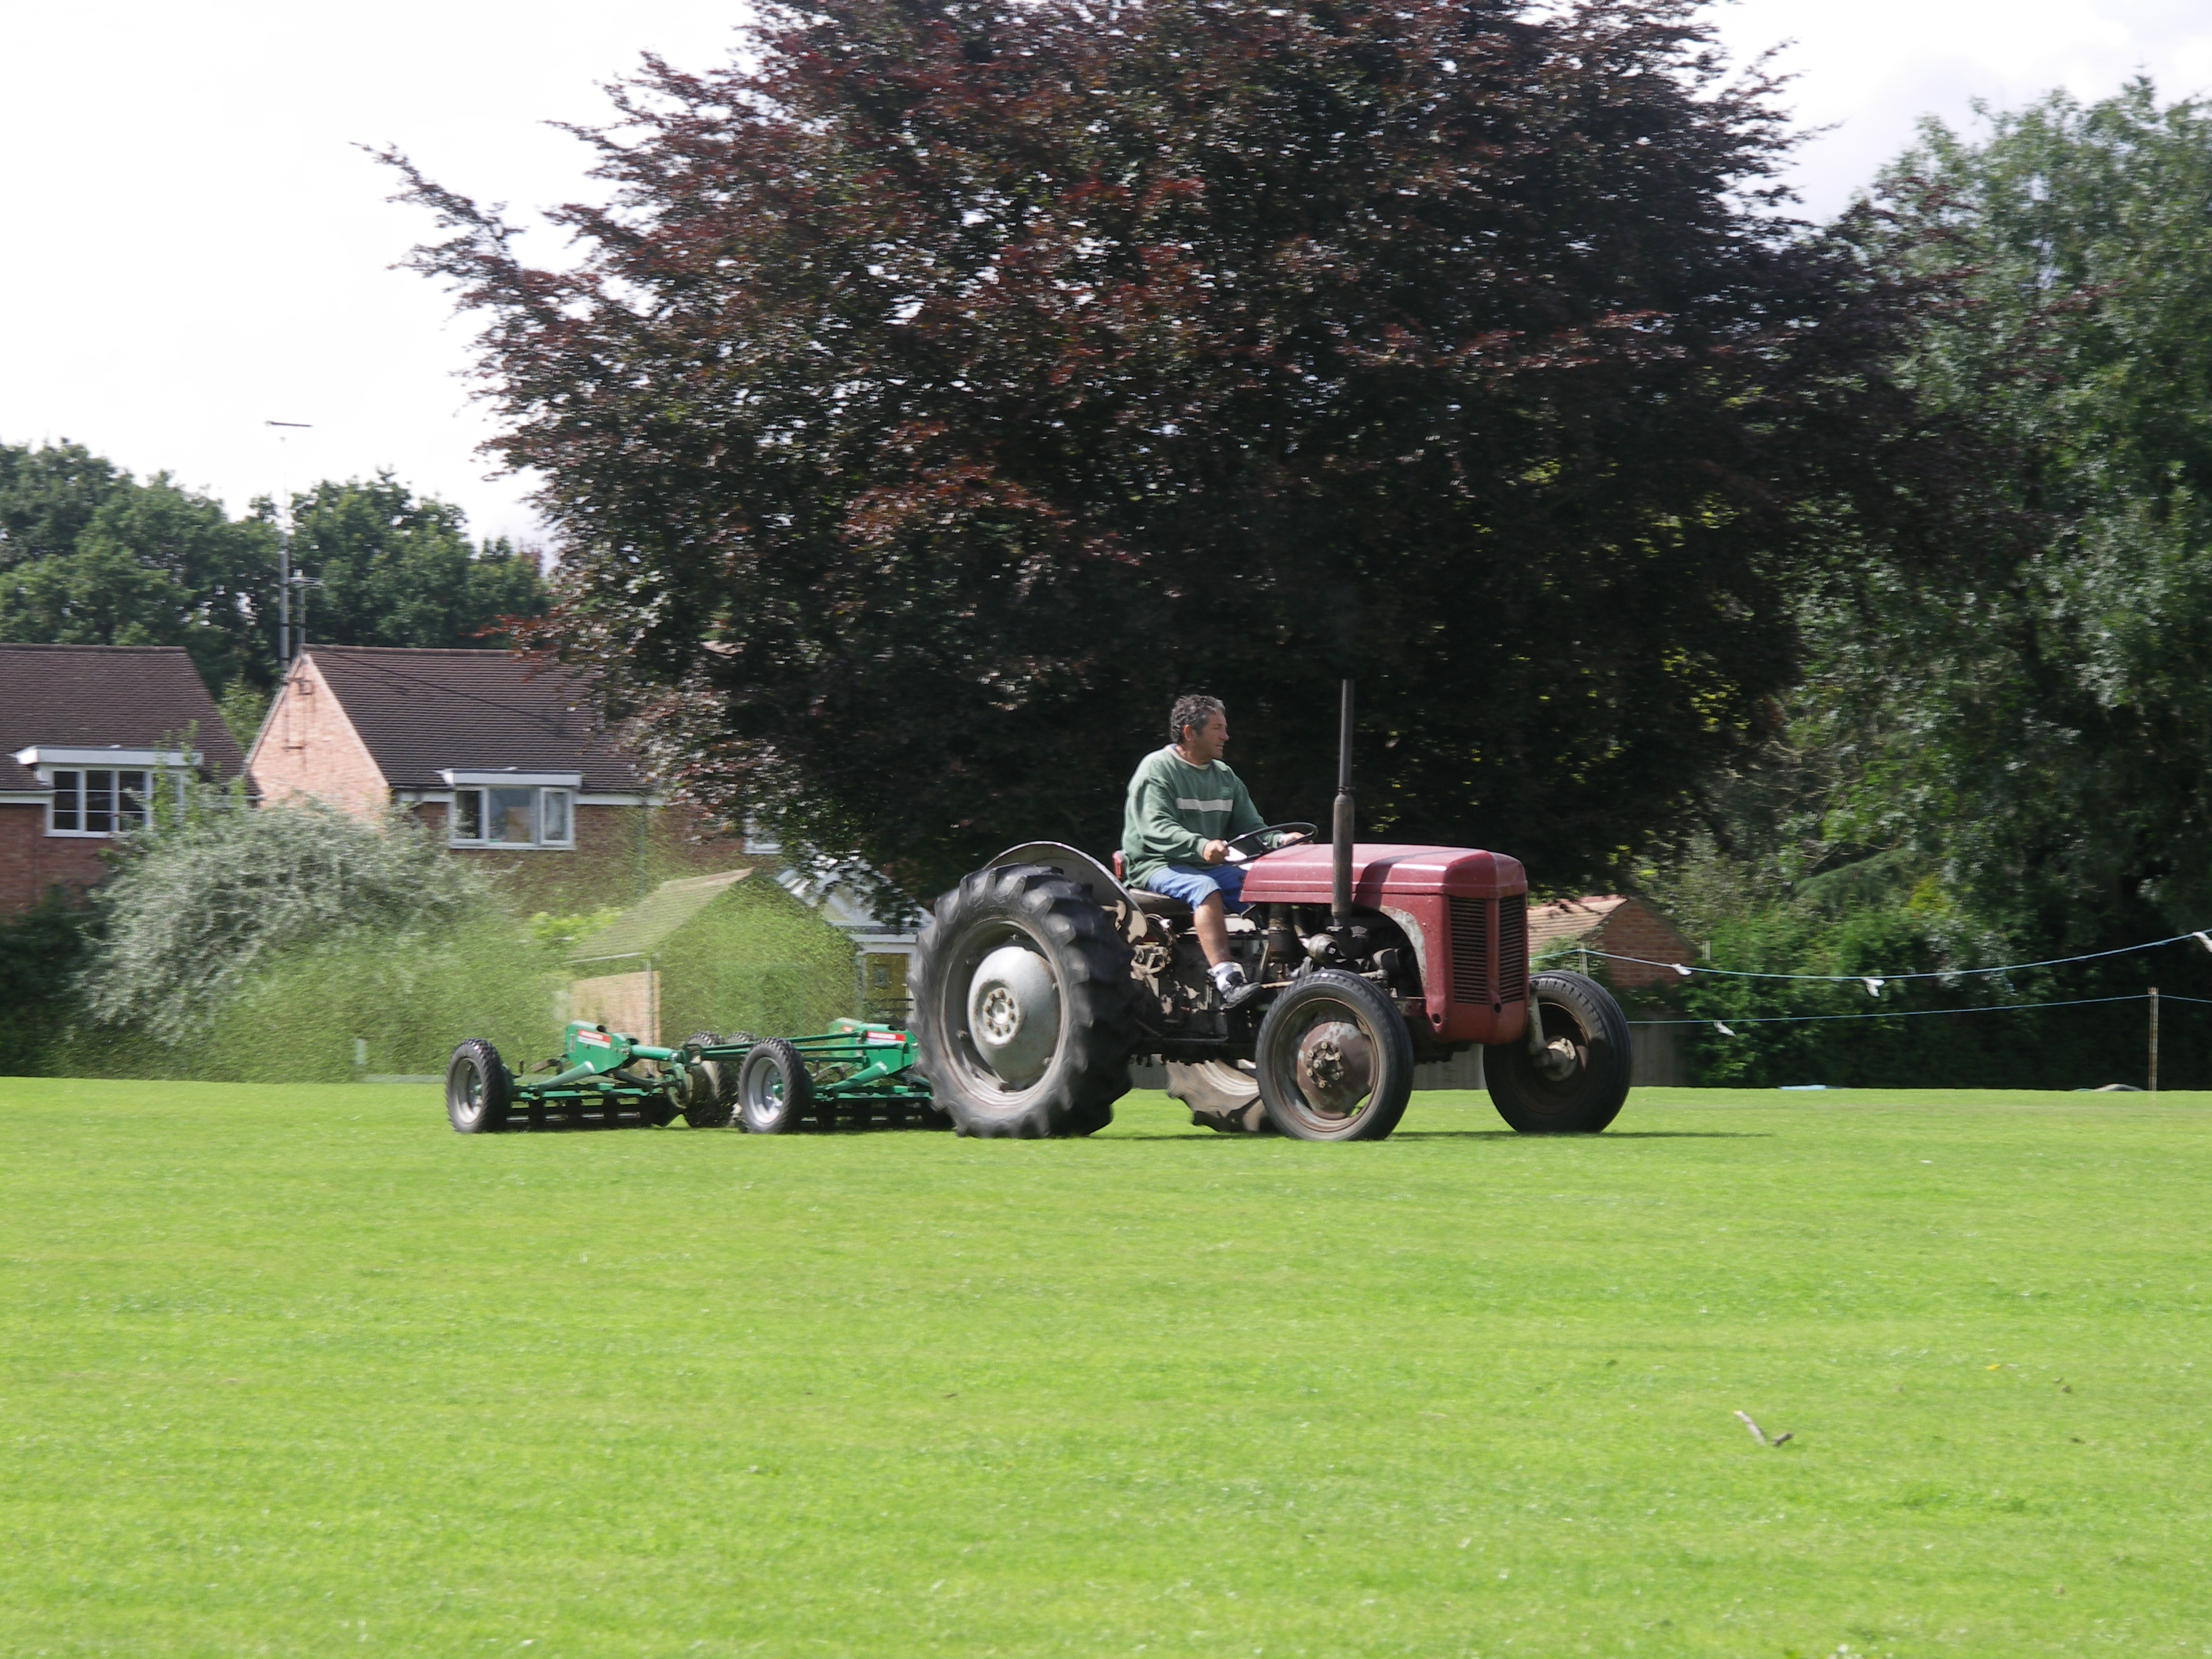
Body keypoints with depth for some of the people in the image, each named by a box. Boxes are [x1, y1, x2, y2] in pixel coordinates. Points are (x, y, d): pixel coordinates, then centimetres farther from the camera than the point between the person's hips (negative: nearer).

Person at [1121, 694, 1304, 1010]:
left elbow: (1251, 827, 12)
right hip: (1157, 865, -7)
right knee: (1206, 889, -37)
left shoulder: (1225, 776, 16)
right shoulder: (1157, 769, -7)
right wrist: (1201, 846, -37)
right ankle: (1226, 980, -48)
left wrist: (1280, 840, -11)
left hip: (1212, 865, 7)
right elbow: (1156, 829, -20)